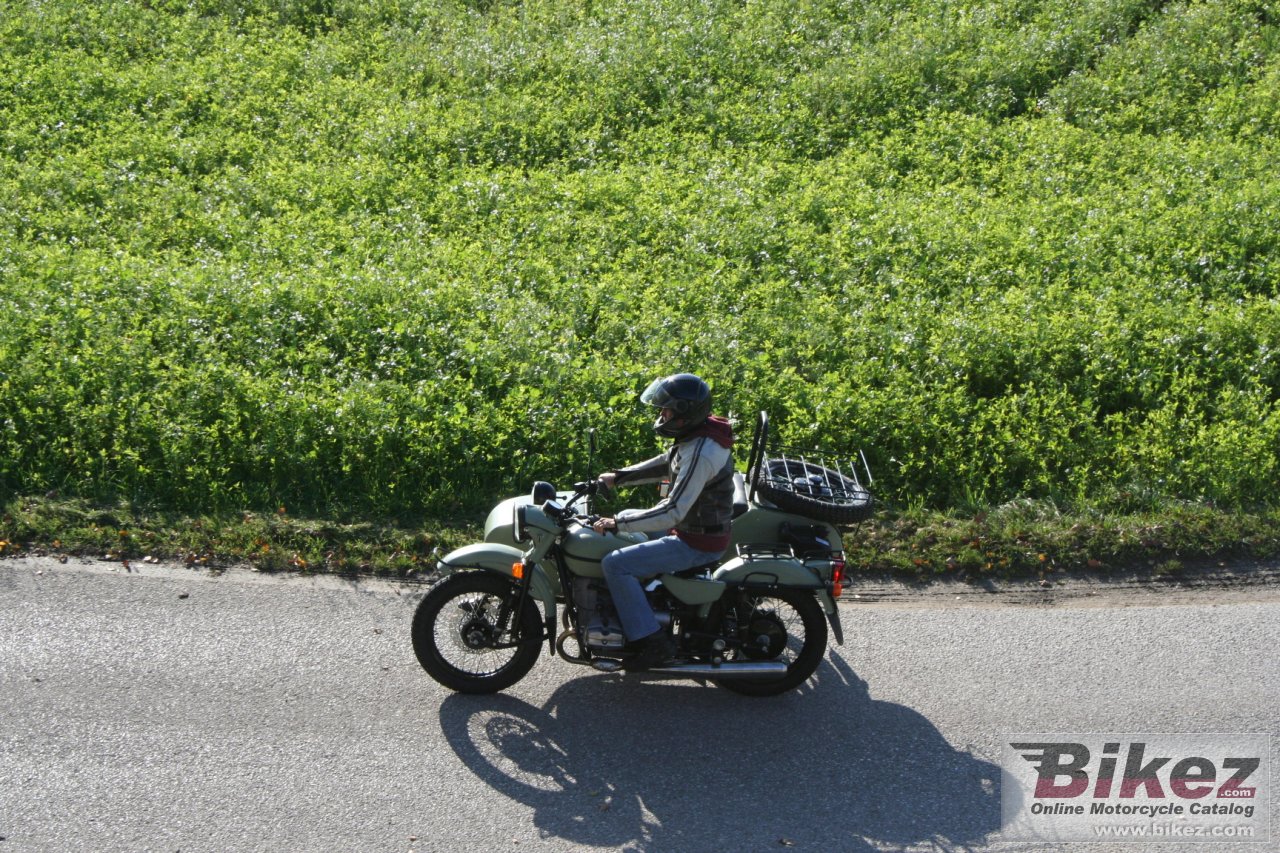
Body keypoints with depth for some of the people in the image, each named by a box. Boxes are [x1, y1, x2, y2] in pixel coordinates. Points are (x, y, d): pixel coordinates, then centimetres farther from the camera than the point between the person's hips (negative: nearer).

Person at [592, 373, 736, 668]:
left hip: (697, 544, -10)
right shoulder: (699, 433, 2)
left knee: (615, 565, -15)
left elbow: (672, 512, -31)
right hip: (693, 526, 10)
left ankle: (654, 642, -10)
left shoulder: (700, 453, -29)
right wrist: (619, 477, 11)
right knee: (628, 517, 26)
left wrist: (617, 524, -26)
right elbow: (665, 465, 18)